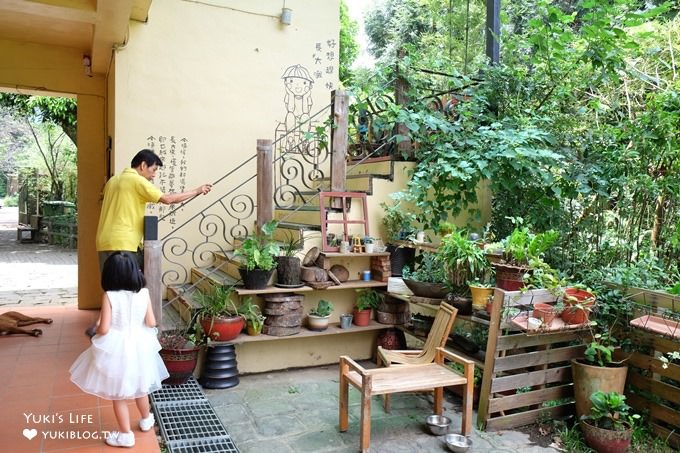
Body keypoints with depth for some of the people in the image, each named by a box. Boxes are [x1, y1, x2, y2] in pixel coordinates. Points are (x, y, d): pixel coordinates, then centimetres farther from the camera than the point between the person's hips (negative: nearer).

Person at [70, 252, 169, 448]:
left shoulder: (109, 296, -18)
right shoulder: (143, 293, -9)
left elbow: (104, 329, -19)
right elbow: (151, 323, -6)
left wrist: (96, 329, 3)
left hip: (116, 349, -4)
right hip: (139, 346, 4)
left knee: (118, 394, 12)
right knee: (139, 386, 26)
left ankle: (125, 435, 23)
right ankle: (146, 420, 45)